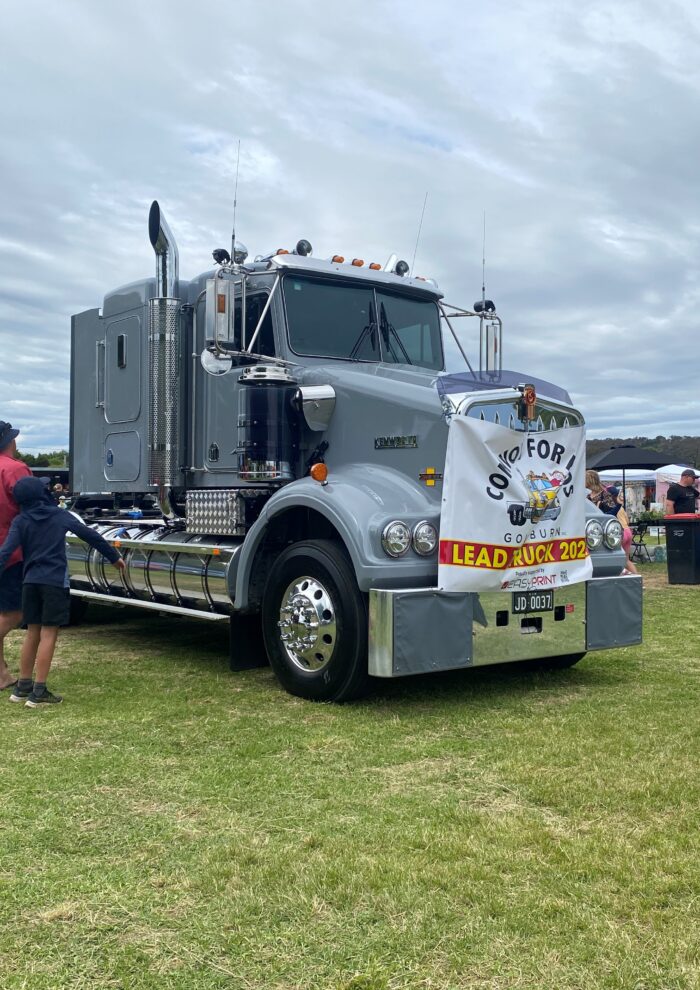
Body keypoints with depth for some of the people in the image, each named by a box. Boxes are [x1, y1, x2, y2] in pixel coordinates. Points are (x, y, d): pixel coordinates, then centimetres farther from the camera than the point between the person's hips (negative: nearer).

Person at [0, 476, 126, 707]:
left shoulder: (20, 521, 2)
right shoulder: (60, 515, 1)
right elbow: (90, 535, 3)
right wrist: (114, 557, 12)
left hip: (30, 582, 3)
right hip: (54, 582, -3)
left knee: (33, 632, 14)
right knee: (48, 634, -1)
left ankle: (23, 687, 21)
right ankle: (38, 692, -3)